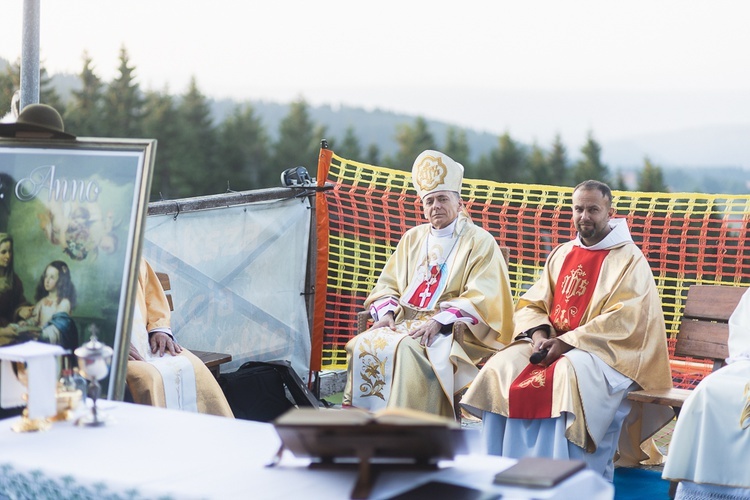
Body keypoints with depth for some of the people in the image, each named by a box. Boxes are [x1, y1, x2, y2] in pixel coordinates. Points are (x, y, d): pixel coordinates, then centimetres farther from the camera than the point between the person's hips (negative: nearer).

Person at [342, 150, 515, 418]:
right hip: (405, 322, 6)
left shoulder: (480, 242, 1)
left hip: (453, 330, -6)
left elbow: (481, 299, -10)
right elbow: (388, 284, 16)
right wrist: (386, 313, -6)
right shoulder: (412, 238, 18)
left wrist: (439, 321, -22)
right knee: (362, 345, -20)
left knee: (409, 349, -34)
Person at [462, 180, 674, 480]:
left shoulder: (629, 259, -2)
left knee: (570, 373, -37)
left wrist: (566, 343, -20)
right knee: (501, 367, -19)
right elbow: (531, 303, 13)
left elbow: (622, 320, -14)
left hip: (604, 350, -6)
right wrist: (539, 335, -10)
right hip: (551, 343, 6)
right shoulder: (561, 255, 17)